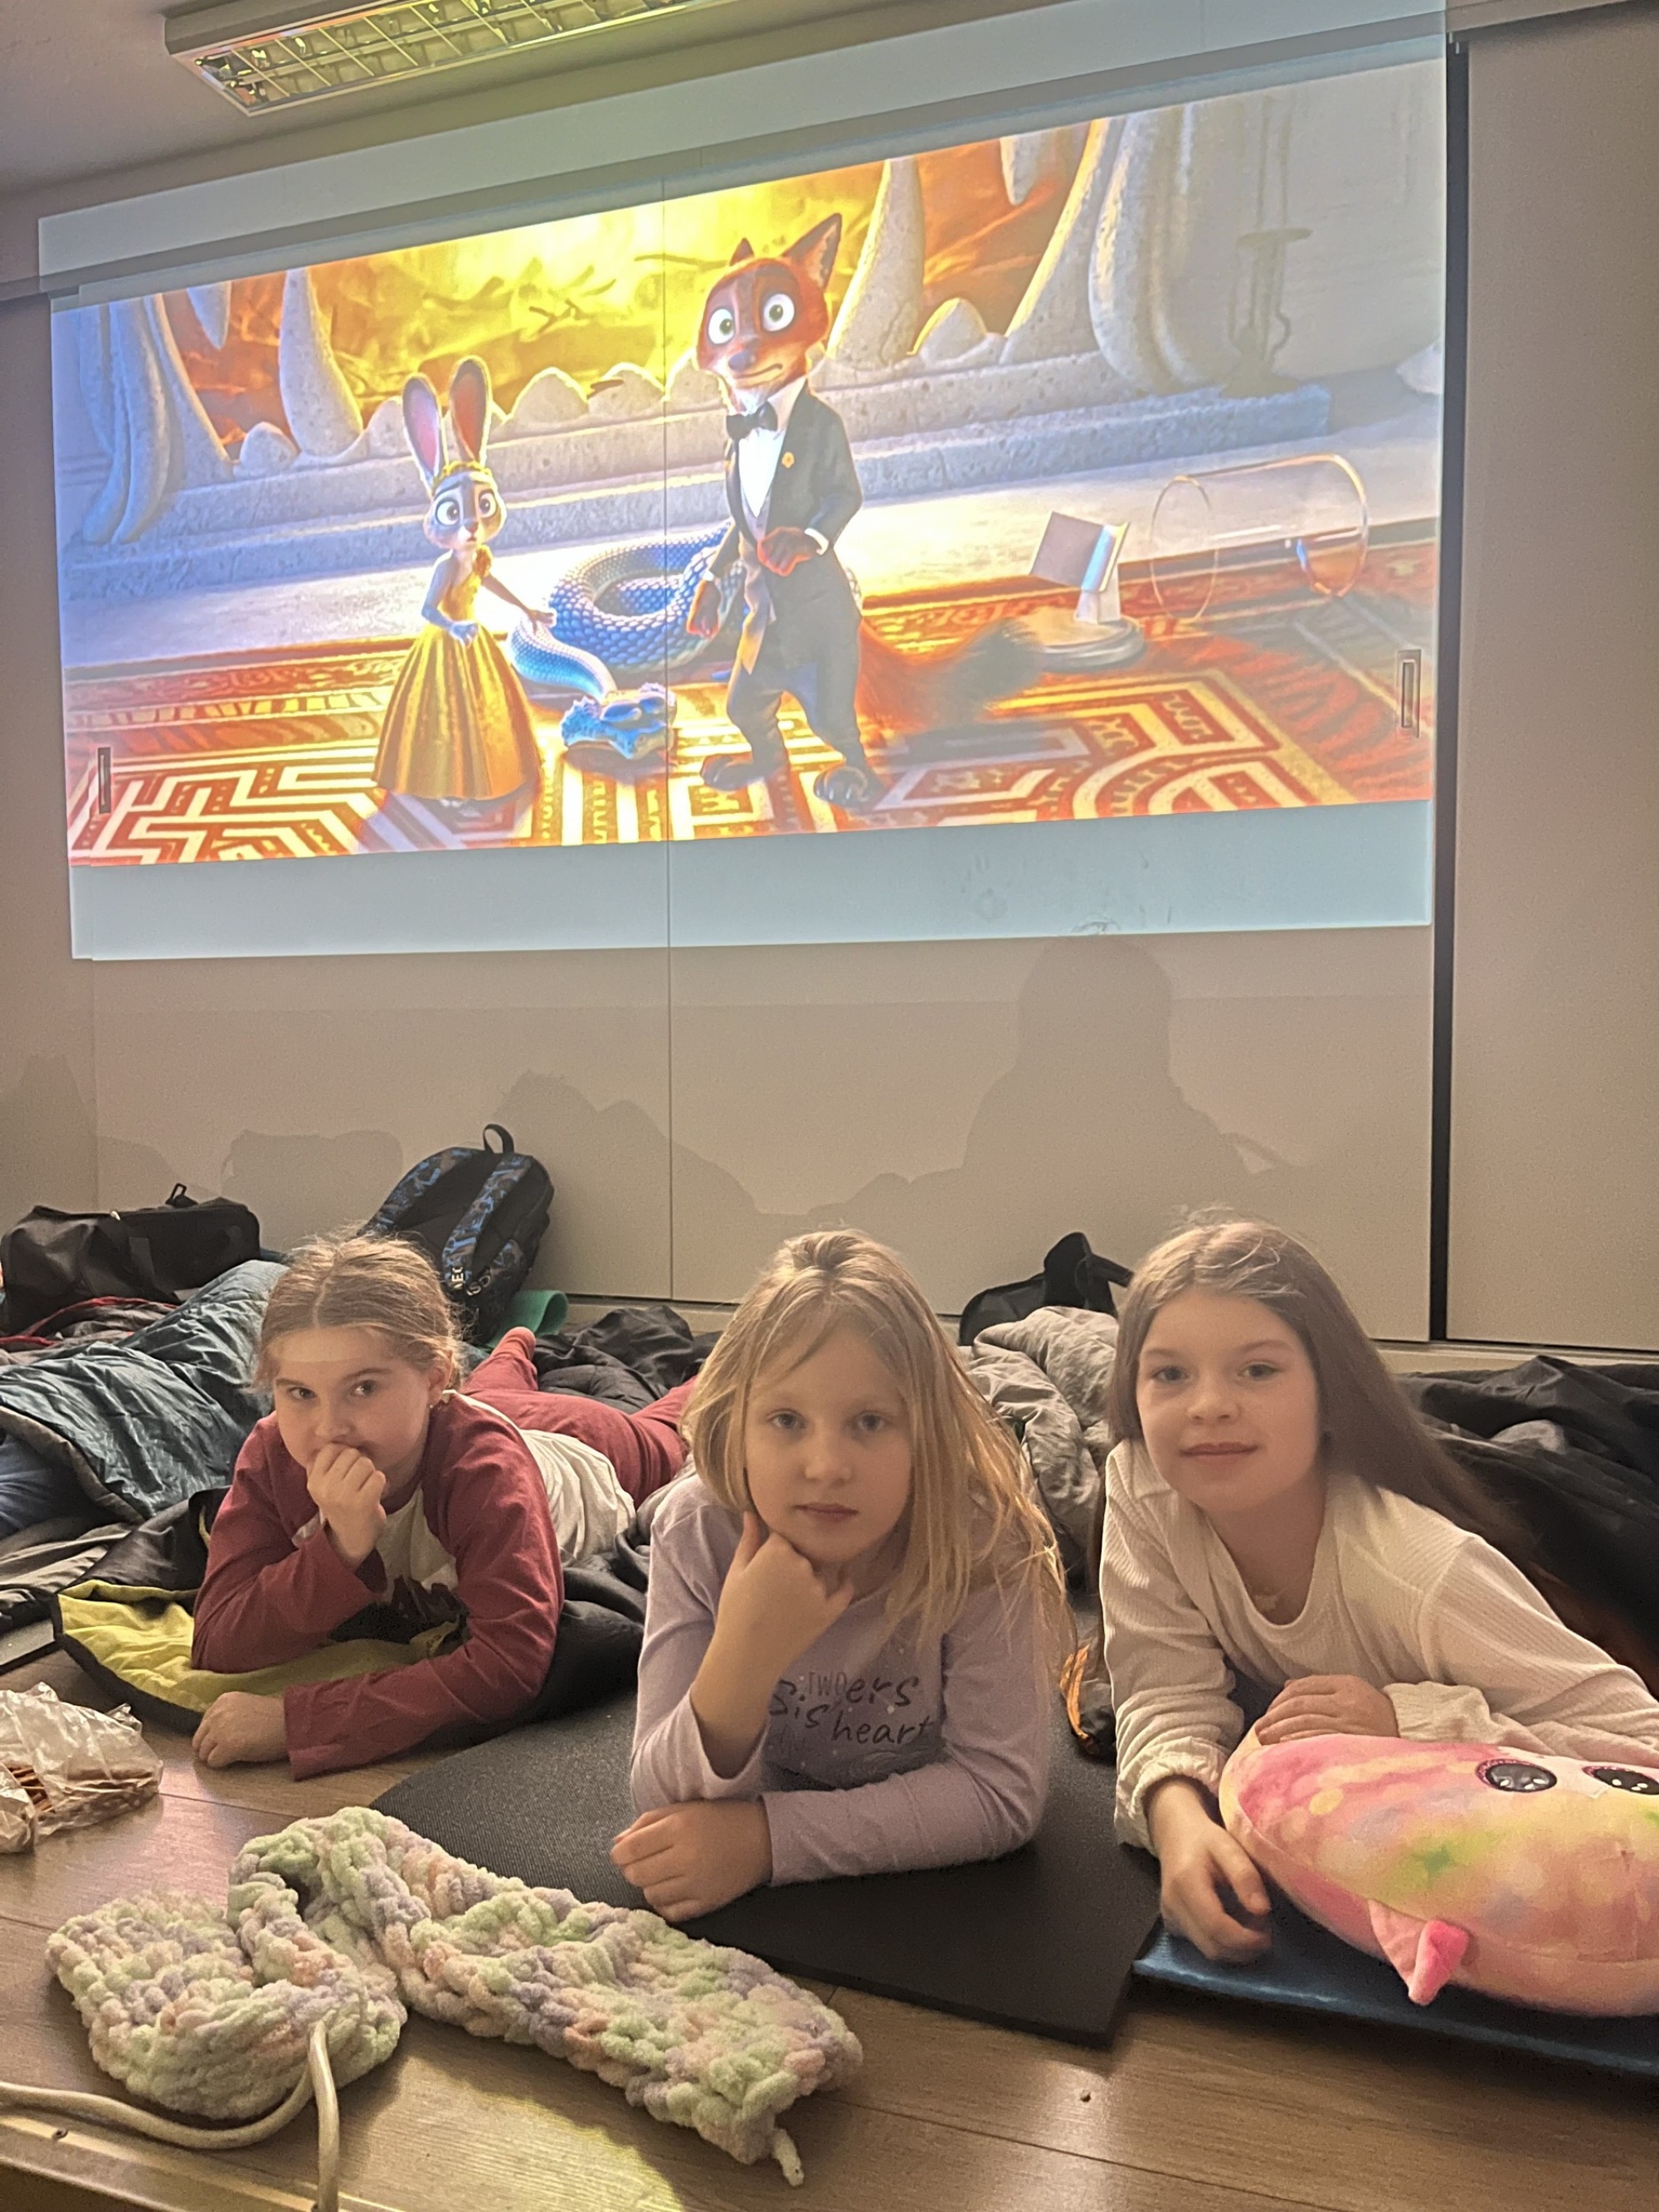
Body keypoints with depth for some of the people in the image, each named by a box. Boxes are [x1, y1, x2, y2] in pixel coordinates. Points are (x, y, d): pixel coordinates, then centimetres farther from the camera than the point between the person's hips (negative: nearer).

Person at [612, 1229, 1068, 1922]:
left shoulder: (978, 1538, -25)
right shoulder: (696, 1530, -21)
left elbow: (1002, 1793, -25)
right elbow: (663, 1807, -20)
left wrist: (765, 1837, -33)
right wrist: (741, 1663, -41)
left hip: (933, 1879, 0)